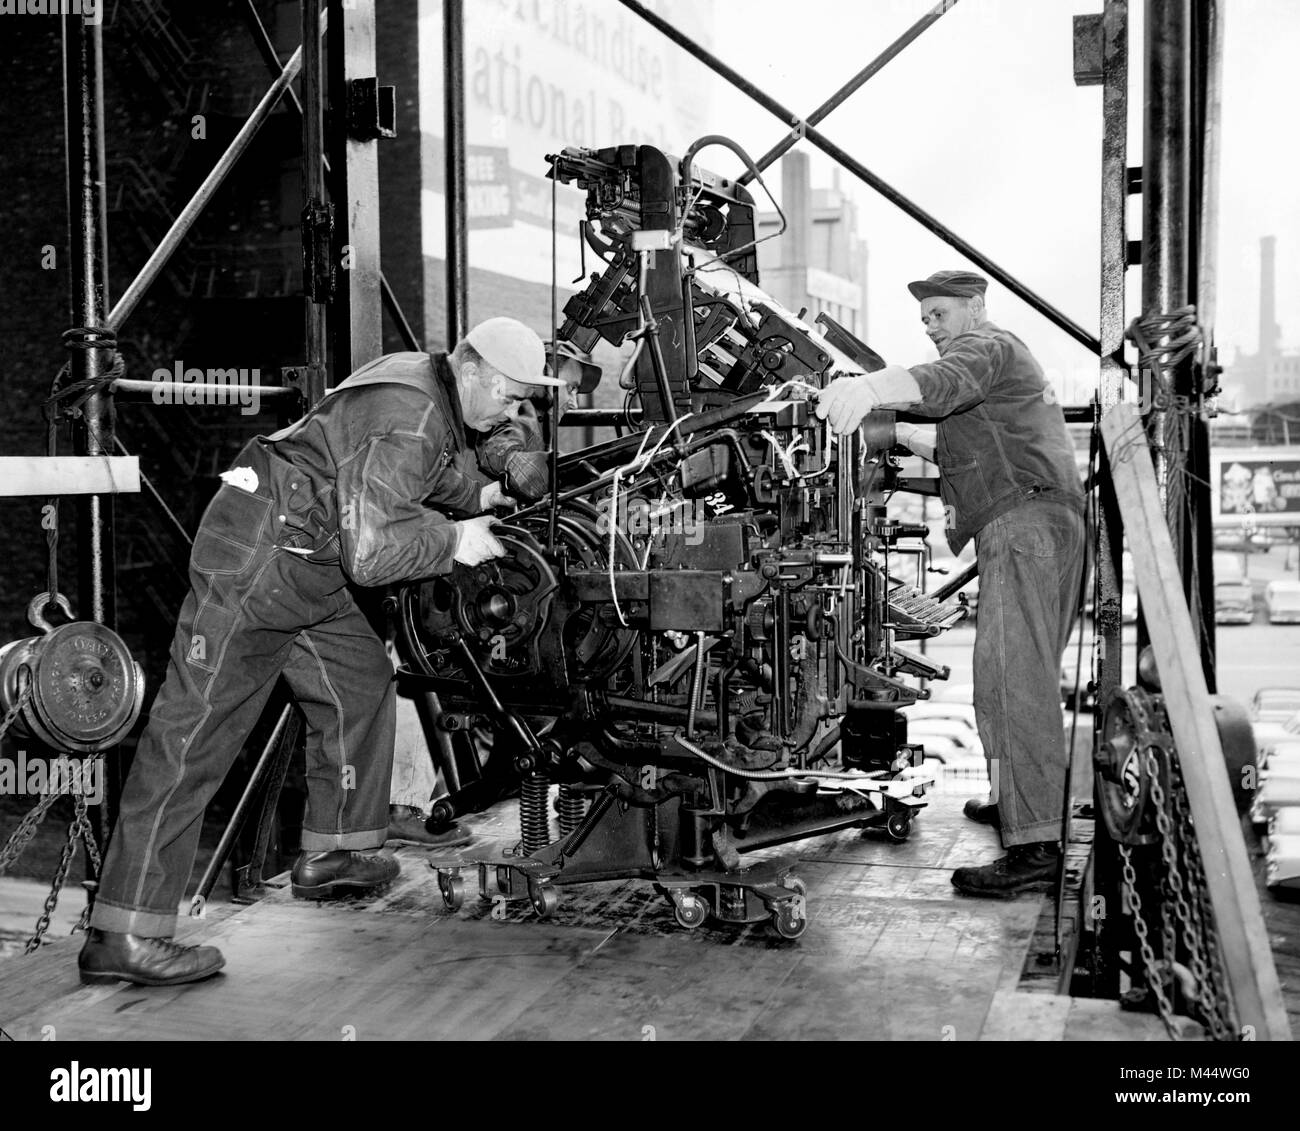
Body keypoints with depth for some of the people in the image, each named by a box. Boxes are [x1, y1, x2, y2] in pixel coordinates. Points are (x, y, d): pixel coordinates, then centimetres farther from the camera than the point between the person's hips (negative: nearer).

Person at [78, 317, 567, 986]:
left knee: (360, 681, 18)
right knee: (195, 735, -11)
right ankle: (123, 936, -9)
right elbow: (370, 553, -26)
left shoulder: (425, 385, 9)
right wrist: (453, 540, -14)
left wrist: (475, 493, 16)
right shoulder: (406, 419, -22)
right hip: (254, 560, -11)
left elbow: (426, 473, 29)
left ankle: (332, 855, 29)